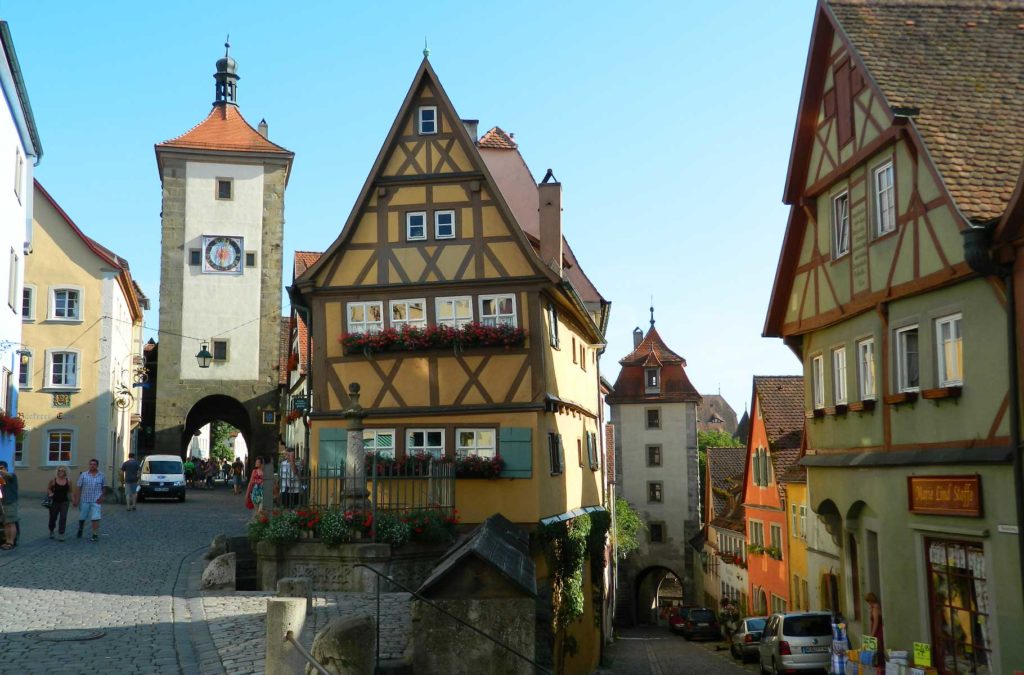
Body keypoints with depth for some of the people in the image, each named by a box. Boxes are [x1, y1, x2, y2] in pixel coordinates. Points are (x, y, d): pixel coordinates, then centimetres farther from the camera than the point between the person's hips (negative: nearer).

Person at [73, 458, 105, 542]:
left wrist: (102, 497, -2)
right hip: (84, 500, 1)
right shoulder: (83, 475, -1)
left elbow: (104, 487, 10)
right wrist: (76, 499, -5)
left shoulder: (102, 476, 2)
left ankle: (95, 535, -6)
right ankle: (80, 531, 39)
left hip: (96, 500, -1)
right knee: (82, 518, 15)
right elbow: (78, 487, -1)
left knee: (95, 518, -10)